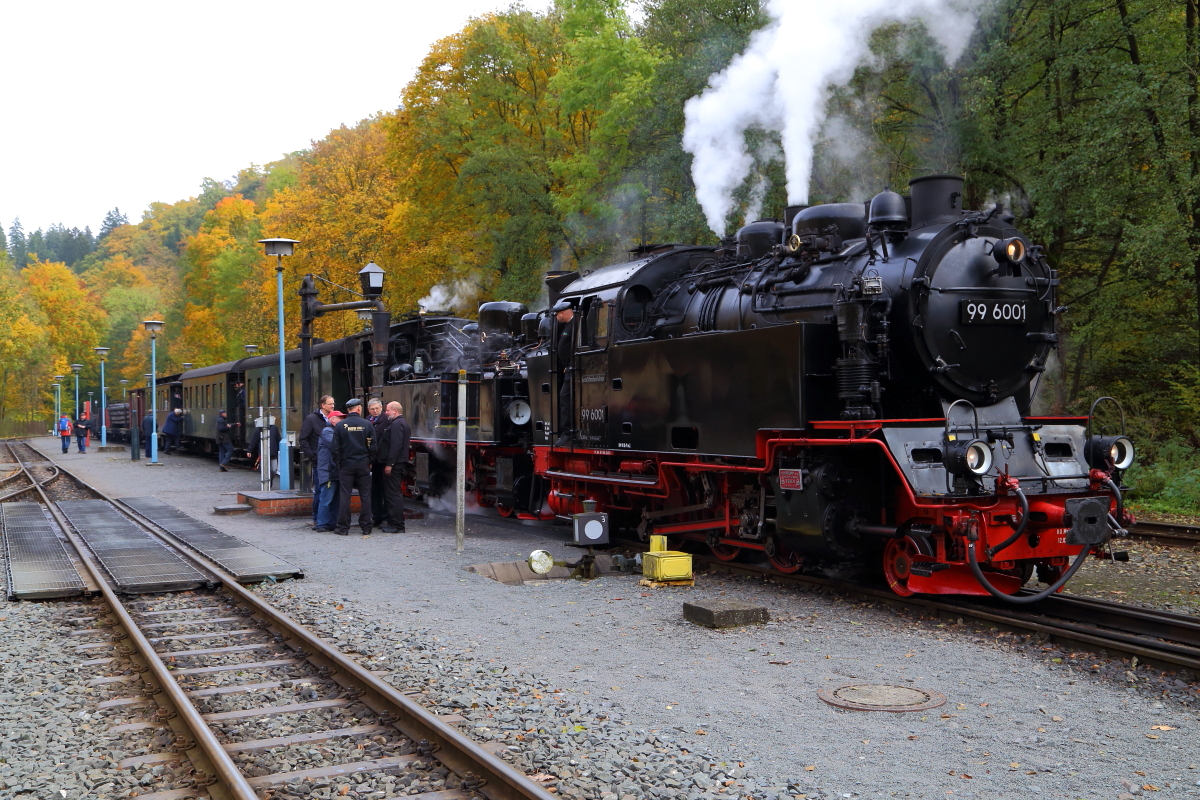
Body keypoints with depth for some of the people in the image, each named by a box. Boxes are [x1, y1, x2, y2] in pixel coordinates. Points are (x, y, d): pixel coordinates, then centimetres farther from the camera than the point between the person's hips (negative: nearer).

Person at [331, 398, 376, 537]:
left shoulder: (340, 425, -4)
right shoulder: (367, 425, -3)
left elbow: (336, 448, -3)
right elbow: (373, 446, -1)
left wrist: (338, 463, 9)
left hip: (346, 464, 0)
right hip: (363, 465, 0)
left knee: (344, 496, 3)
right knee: (365, 496, 5)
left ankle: (343, 527, 4)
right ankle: (366, 527, 7)